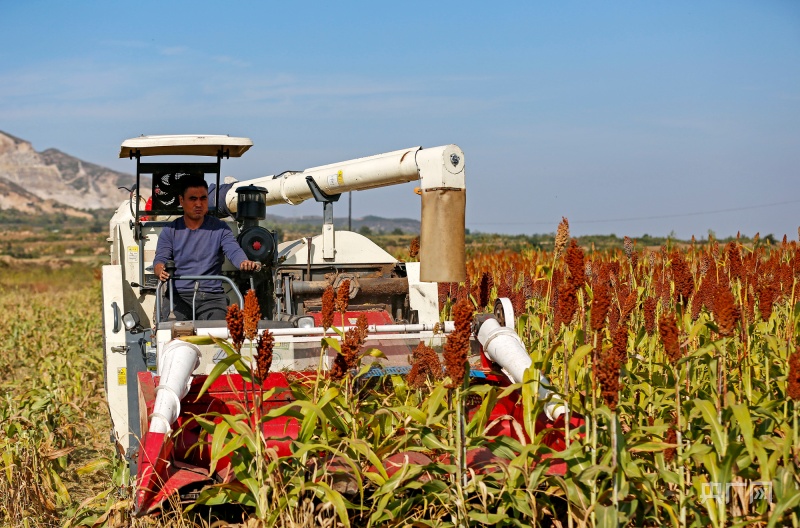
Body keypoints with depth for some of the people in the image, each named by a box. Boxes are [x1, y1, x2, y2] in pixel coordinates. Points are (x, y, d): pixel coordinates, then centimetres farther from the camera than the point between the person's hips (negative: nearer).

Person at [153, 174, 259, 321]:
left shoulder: (220, 228, 11)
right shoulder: (170, 230, 12)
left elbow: (234, 251, -4)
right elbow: (160, 259, 2)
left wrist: (245, 263, -30)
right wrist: (161, 271, -25)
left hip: (212, 296, 0)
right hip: (178, 294, 0)